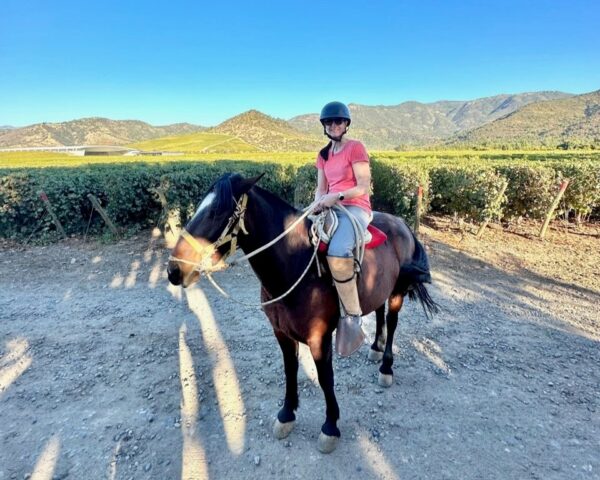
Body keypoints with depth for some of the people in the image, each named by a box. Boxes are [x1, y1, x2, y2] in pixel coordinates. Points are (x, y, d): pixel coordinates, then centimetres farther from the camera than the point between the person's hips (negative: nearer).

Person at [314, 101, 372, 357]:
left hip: (356, 208, -7)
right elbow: (320, 188, 14)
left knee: (337, 254, -35)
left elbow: (364, 187, -9)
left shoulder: (356, 148, -3)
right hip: (331, 209, 8)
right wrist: (319, 203, -7)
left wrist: (336, 197, -20)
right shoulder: (323, 154, 18)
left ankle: (353, 316, -20)